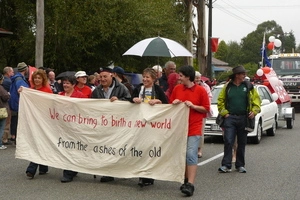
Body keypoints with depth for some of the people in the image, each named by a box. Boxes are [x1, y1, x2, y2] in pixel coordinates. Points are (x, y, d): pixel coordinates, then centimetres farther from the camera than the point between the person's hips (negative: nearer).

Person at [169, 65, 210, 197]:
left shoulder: (200, 90, -4)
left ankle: (190, 184, -16)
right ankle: (187, 180, 25)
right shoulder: (177, 89, 7)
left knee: (191, 154, -14)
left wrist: (193, 106, -14)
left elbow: (206, 108, -1)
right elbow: (170, 104, 17)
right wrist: (174, 103, -5)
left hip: (194, 128, -5)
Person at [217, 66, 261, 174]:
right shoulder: (227, 87, 4)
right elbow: (220, 101, 8)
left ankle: (240, 165, 17)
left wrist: (254, 111, -6)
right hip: (230, 117, -1)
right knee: (228, 141, -8)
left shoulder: (248, 86, 5)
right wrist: (224, 113, -3)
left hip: (243, 118, 1)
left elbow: (256, 99, 7)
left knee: (242, 143, 8)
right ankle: (226, 165, -5)